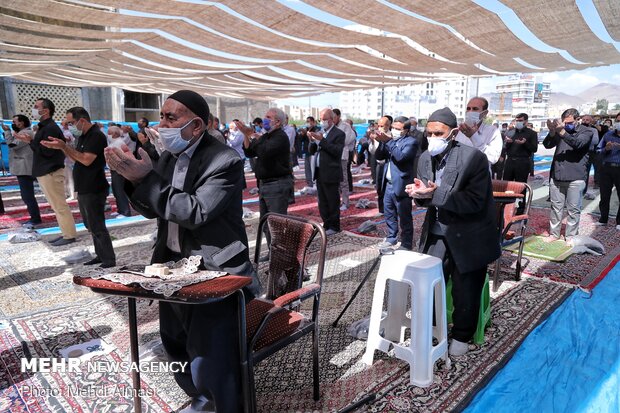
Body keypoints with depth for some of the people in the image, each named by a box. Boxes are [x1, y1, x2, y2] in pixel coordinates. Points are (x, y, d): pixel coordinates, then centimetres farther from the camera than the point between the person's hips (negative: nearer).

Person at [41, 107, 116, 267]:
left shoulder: (96, 135, -15)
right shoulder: (83, 136, 15)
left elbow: (86, 160, -22)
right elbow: (77, 157, 15)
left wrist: (64, 146, -19)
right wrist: (62, 146, 1)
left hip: (94, 190, -10)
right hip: (84, 189, 10)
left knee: (97, 227, -5)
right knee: (91, 226, 14)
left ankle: (109, 260, 2)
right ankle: (100, 255, 22)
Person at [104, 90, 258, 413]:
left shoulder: (225, 161, -18)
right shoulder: (169, 156, 6)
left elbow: (194, 213, -26)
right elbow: (150, 209, 9)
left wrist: (145, 177, -24)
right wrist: (132, 177, -9)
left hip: (214, 275, -8)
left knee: (211, 363, -6)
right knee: (175, 345, 23)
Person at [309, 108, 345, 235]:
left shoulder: (338, 134, -7)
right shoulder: (320, 133, 14)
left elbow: (337, 151, -20)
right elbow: (312, 151, 13)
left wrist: (322, 140, -22)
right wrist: (313, 140, -6)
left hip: (331, 174, -7)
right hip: (319, 173, 7)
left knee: (332, 202, 2)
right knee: (322, 202, 14)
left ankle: (334, 227, 13)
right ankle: (326, 224, 25)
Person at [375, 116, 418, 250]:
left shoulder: (411, 142, -9)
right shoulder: (391, 140, 12)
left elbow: (401, 156, -25)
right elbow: (379, 156, 6)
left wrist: (388, 142, -26)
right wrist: (382, 142, -10)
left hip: (401, 186, -7)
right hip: (389, 184, 7)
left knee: (404, 218, 2)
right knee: (389, 214, 17)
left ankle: (406, 244, 12)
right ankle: (391, 238, 32)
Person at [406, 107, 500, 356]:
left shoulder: (474, 158, -19)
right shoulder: (425, 158, 0)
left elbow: (474, 202, -24)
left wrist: (435, 194, -32)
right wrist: (419, 194, -18)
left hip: (468, 238, -4)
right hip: (436, 235, 5)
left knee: (465, 292, 7)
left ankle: (461, 336, 32)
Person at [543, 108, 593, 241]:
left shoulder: (586, 131, 1)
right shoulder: (560, 130, 10)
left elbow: (578, 143, -18)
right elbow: (547, 145, 0)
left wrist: (562, 132, -31)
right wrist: (552, 132, -19)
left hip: (575, 178, -3)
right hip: (556, 176, 3)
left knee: (573, 209, 2)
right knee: (556, 206, 10)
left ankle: (571, 236, 11)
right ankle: (554, 233, 20)